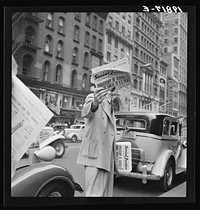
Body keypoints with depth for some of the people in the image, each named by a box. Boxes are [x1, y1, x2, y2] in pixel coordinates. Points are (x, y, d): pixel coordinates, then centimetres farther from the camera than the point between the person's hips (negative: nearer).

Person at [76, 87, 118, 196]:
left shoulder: (110, 109, 20)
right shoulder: (92, 97, -5)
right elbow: (85, 112, -30)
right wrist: (94, 103, -51)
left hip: (108, 156, 8)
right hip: (95, 154, -8)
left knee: (106, 192, 12)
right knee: (95, 192, -10)